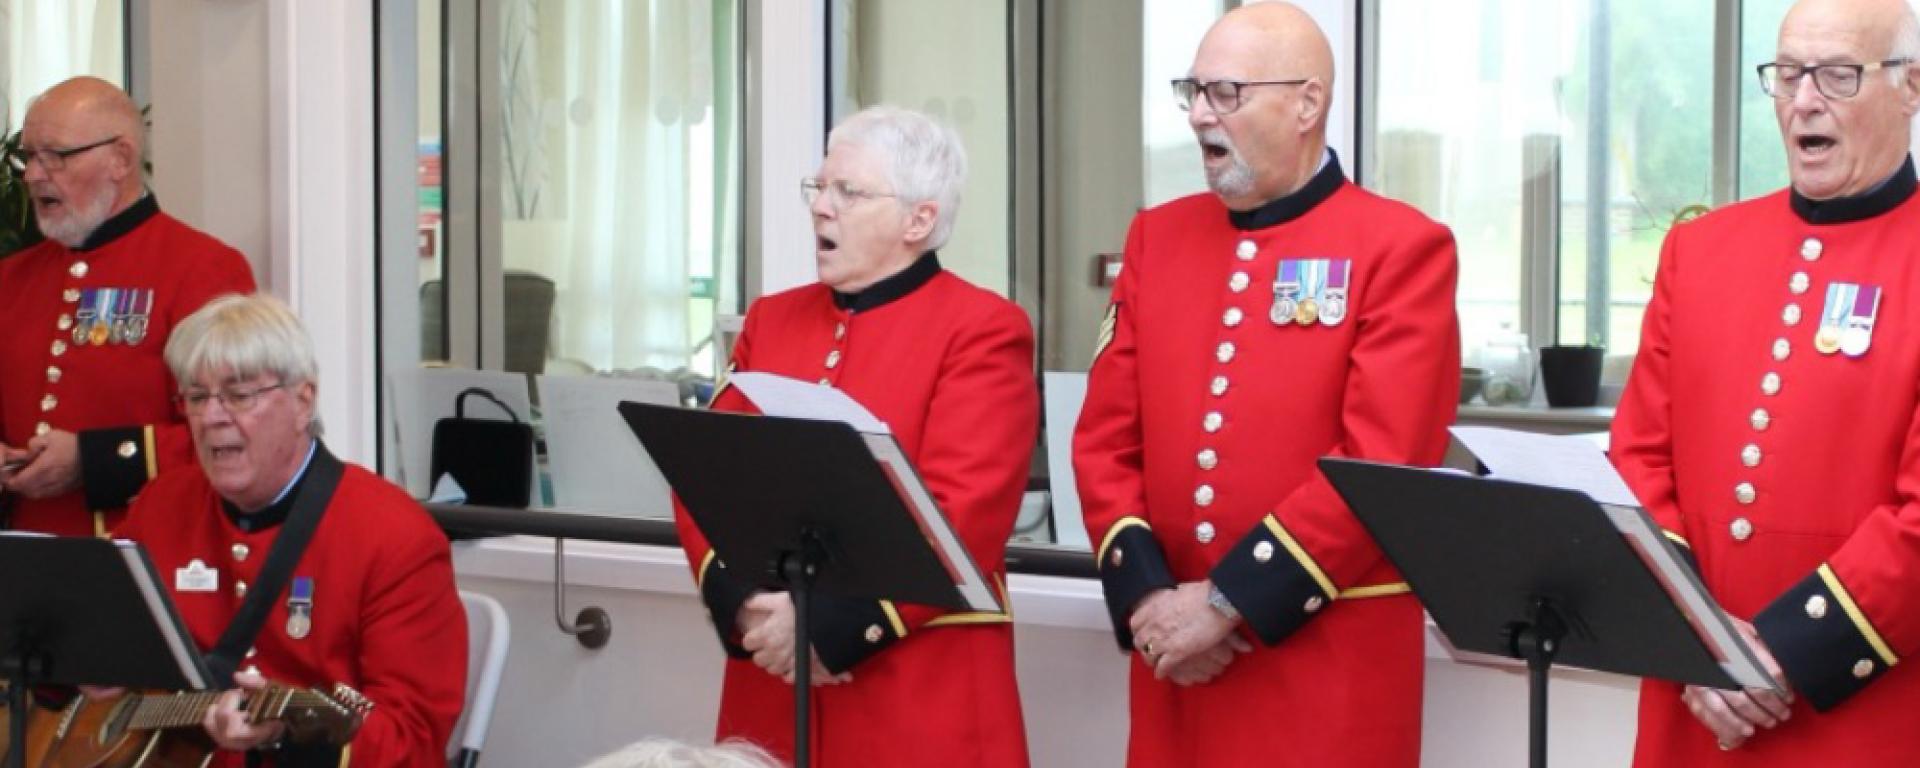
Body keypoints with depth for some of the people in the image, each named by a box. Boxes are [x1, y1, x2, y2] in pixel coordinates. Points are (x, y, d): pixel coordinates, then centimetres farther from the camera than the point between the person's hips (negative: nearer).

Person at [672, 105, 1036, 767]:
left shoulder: (982, 330, -5)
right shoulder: (772, 320, 13)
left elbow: (965, 517, -14)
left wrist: (830, 625, -18)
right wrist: (745, 606, -11)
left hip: (919, 697, -5)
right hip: (771, 686, 5)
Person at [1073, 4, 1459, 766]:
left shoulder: (1402, 247, -6)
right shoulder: (1157, 237, 11)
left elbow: (1382, 464, -14)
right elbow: (1106, 440, 8)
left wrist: (1228, 601, -15)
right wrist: (1146, 593, -6)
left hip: (1328, 665, -4)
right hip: (1175, 654, 5)